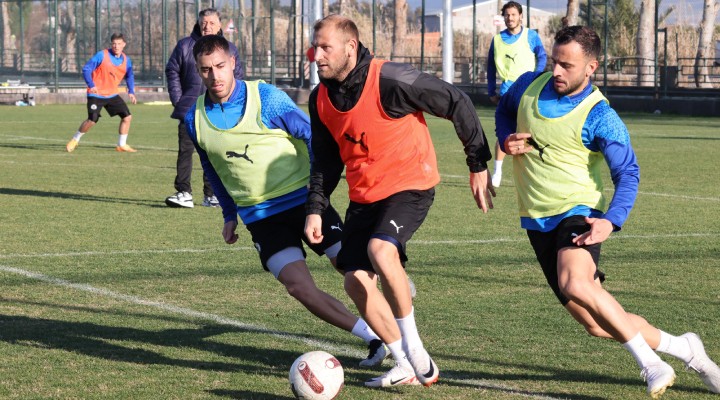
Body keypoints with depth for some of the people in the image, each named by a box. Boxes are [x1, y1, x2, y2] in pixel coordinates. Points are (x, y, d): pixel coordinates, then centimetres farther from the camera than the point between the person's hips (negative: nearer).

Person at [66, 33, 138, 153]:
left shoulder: (126, 60, 2)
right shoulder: (102, 55, -14)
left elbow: (129, 76, 20)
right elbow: (86, 69, -13)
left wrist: (131, 92, 6)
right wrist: (91, 85, -26)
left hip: (112, 95, 5)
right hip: (96, 94, -5)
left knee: (127, 116, -4)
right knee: (92, 120, -14)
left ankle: (122, 145, 8)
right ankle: (75, 140, 10)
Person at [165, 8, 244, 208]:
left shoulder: (229, 49, 8)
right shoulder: (185, 46, 5)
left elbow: (238, 78, 11)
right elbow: (172, 72, 7)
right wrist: (177, 100, -1)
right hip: (189, 111, -1)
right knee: (185, 150, -7)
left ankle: (211, 195, 12)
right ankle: (184, 193, -6)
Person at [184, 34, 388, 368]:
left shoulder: (267, 98, -11)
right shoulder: (195, 119, 1)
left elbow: (311, 136, -2)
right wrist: (230, 215, 19)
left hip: (303, 199, -2)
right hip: (260, 216, 2)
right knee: (298, 285, -16)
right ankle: (373, 337, -7)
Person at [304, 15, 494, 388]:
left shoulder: (391, 81, -21)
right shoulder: (321, 98, 0)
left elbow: (458, 104, -12)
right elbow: (326, 160, 14)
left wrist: (478, 164, -7)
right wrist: (315, 209, 3)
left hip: (409, 185, -7)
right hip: (364, 196, 7)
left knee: (380, 249, -32)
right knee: (355, 280, 0)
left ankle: (413, 347, -14)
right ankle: (406, 366, 14)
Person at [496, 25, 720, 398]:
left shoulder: (599, 117, -15)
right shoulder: (529, 85, 1)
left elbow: (627, 173, -13)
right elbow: (504, 111, 22)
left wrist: (611, 221, -29)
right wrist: (506, 139, 0)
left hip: (578, 213, -5)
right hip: (538, 220, 6)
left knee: (574, 284, -36)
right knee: (597, 324, 1)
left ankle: (649, 362, -22)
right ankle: (682, 348, 19)